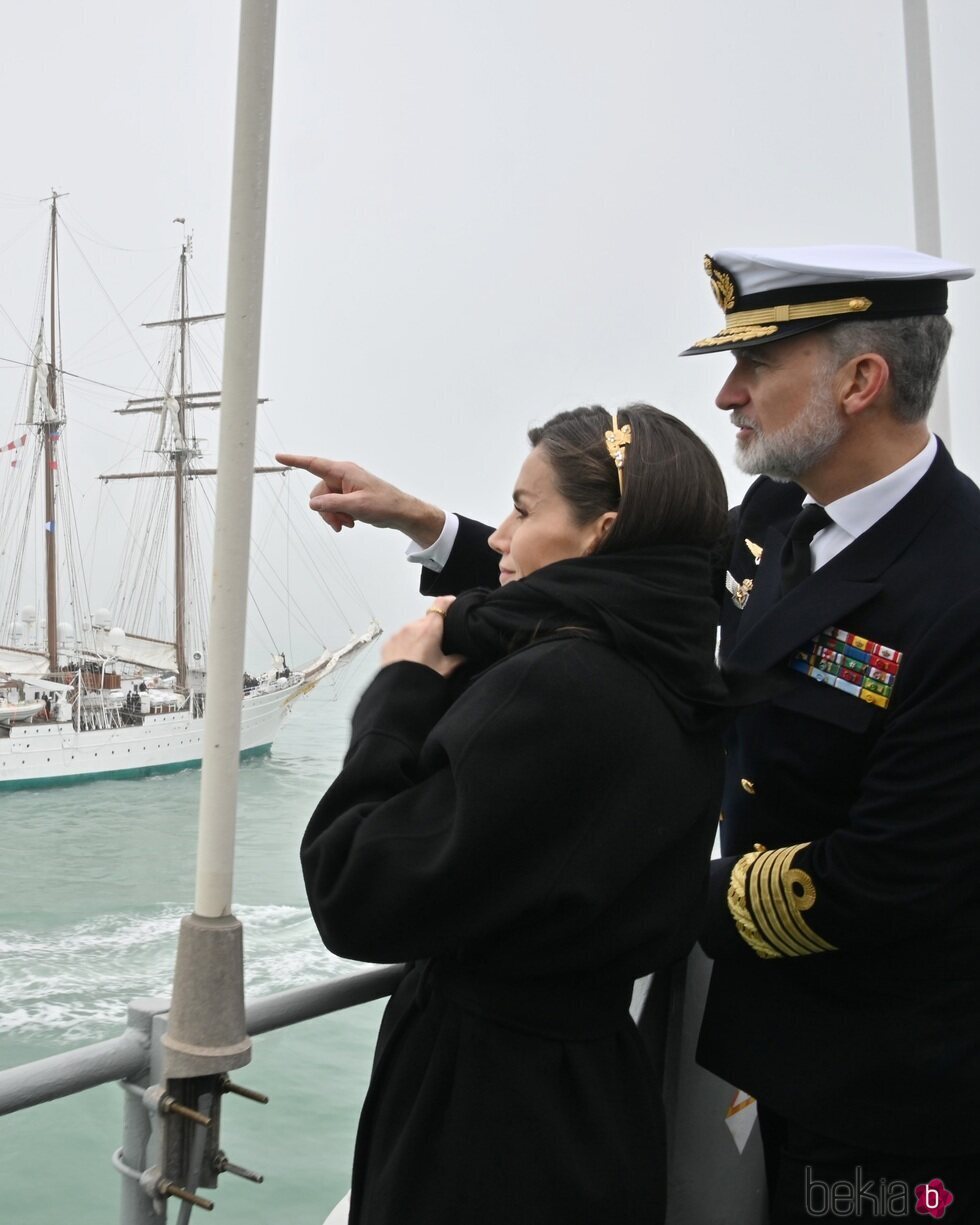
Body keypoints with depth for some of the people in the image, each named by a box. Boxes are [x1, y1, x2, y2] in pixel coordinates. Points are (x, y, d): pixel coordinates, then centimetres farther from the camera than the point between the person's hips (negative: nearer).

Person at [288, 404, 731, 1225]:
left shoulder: (554, 689, -29)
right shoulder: (664, 681, 0)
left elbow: (357, 898, -25)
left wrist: (407, 687, -16)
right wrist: (454, 675, -2)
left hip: (484, 1125, -8)